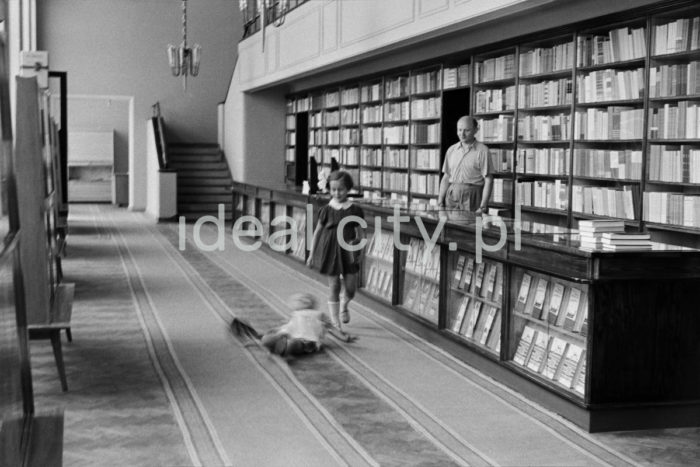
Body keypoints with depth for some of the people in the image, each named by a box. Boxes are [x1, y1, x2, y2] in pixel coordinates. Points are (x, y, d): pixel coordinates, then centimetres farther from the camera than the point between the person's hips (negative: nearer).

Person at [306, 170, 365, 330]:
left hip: (349, 250, 1)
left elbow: (360, 233, 4)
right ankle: (335, 323, 11)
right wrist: (311, 254, 5)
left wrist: (361, 251, -6)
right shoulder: (327, 210, -3)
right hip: (331, 250, -1)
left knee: (350, 287, 2)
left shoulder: (355, 210, -2)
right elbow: (318, 231, 4)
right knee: (333, 287, 2)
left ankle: (343, 305, 37)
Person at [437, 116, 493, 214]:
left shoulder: (482, 151, -3)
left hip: (471, 197, -4)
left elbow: (488, 181, -6)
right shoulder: (451, 150, 13)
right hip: (452, 195, 4)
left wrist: (483, 207, -13)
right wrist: (440, 200, 6)